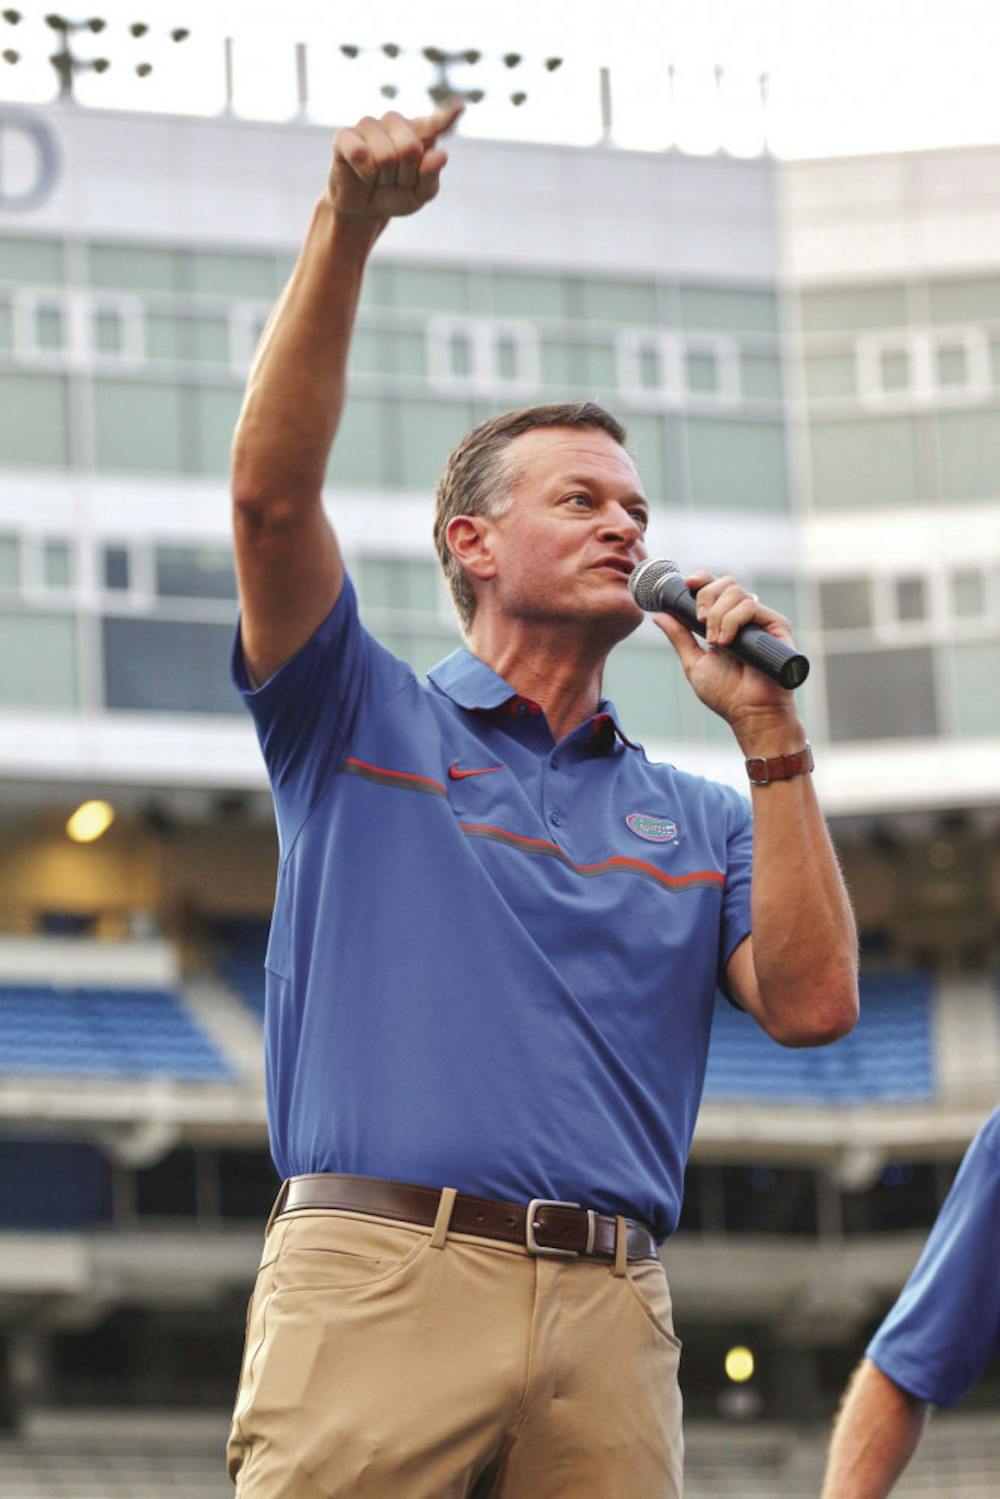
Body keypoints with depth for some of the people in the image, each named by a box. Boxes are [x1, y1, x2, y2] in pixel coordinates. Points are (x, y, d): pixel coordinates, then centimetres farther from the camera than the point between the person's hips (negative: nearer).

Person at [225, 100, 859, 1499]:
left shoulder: (695, 820, 23)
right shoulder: (363, 724, 15)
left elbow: (812, 1005, 7)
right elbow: (273, 492, 0)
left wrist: (770, 737, 6)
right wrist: (346, 229, -11)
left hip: (612, 1325, 3)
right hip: (379, 1278, -3)